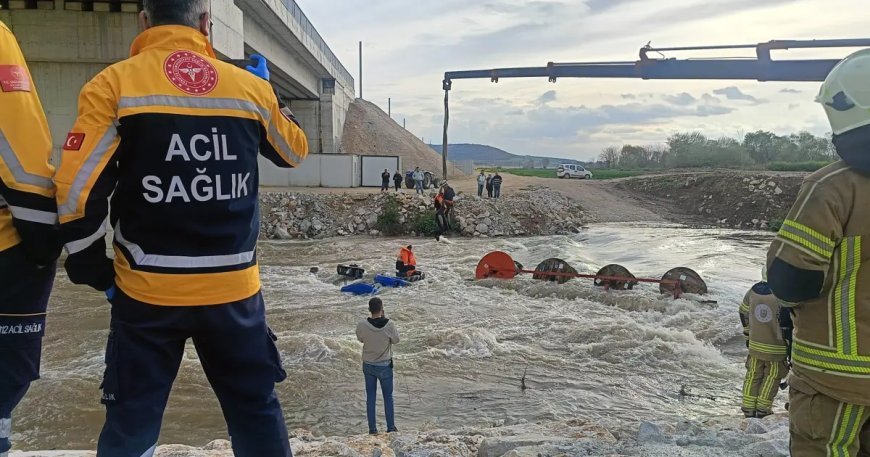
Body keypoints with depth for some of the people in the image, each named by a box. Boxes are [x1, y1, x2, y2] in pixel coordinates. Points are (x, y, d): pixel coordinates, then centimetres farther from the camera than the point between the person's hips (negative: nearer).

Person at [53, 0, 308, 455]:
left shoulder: (113, 84, -6)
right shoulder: (250, 86, 1)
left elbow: (76, 190, -9)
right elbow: (295, 150, 18)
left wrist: (93, 270, 6)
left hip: (148, 292, -2)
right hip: (234, 289, 2)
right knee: (256, 410, 18)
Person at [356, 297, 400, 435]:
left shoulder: (362, 325, -18)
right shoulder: (389, 325, -23)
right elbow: (396, 340, -5)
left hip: (368, 365, 2)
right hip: (385, 365, -2)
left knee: (370, 397, 14)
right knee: (388, 396, 15)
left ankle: (372, 429, 21)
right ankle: (391, 427, 24)